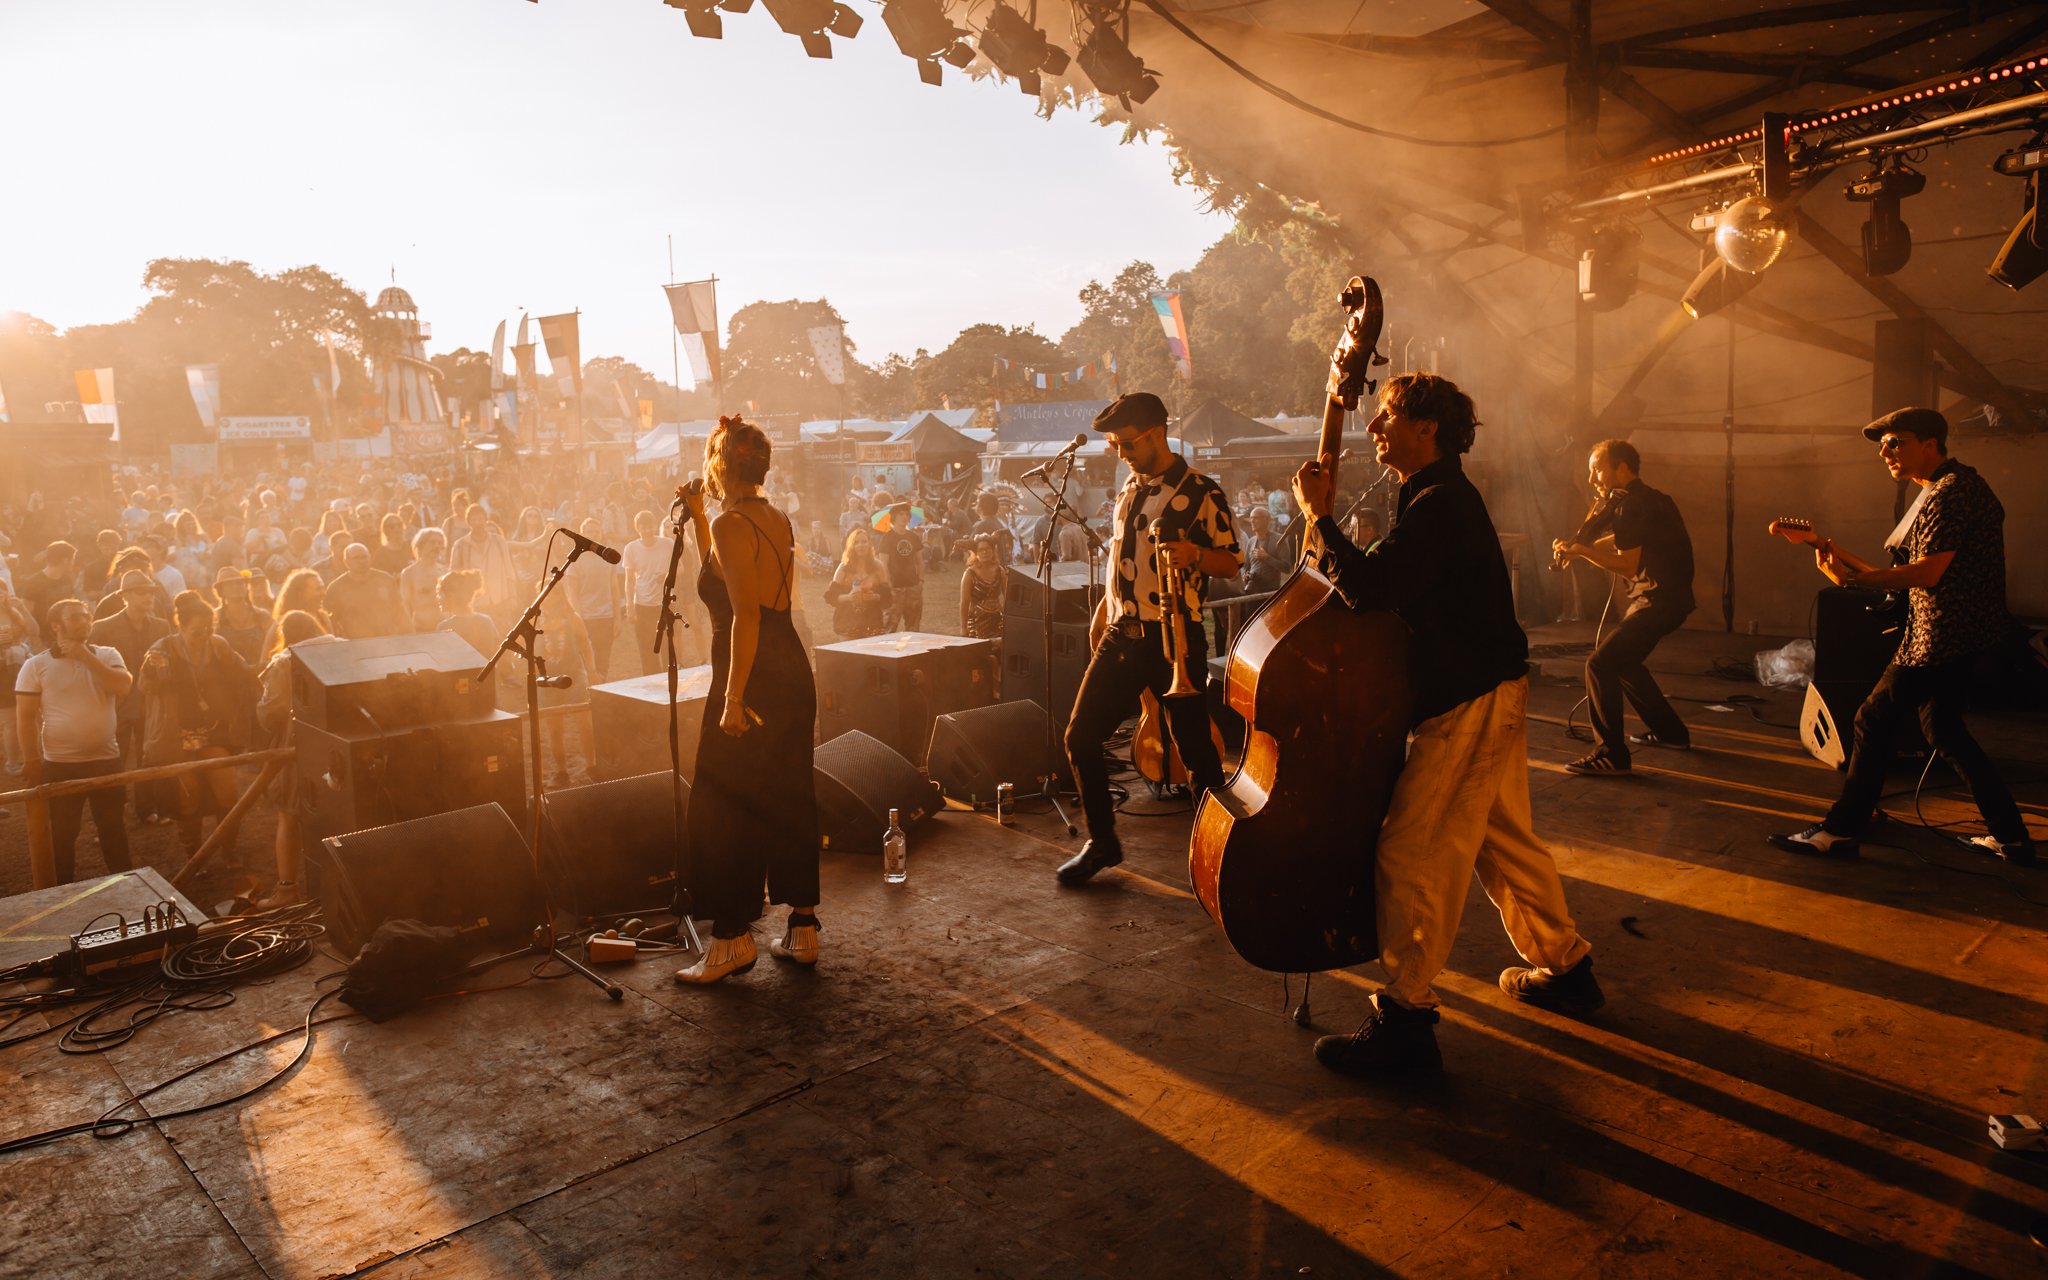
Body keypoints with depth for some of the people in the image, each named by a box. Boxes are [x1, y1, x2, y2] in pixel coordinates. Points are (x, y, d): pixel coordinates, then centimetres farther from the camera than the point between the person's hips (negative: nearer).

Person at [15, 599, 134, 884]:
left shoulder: (107, 655, 3)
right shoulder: (36, 665, -3)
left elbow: (123, 686, -15)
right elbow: (25, 715, -3)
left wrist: (86, 656, -17)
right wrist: (31, 760, -6)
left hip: (106, 759, 2)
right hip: (59, 764, -2)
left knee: (112, 826, 12)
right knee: (62, 832, 8)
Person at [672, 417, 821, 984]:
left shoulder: (731, 525, -14)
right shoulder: (778, 521, 12)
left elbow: (745, 615, -22)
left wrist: (734, 699, -23)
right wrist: (698, 519, 21)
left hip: (754, 680, -9)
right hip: (793, 674, 9)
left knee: (723, 810, 1)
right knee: (790, 800, 14)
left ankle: (733, 940, 9)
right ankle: (803, 930, 21)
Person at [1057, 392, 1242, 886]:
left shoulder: (1201, 492, -7)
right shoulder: (1129, 489, 14)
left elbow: (1232, 564, -7)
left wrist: (1194, 554, -26)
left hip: (1175, 638, -6)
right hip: (1121, 635, 7)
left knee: (1195, 749, -3)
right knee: (1080, 737, 4)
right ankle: (1102, 841, 20)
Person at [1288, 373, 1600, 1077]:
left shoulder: (1439, 504, -18)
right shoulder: (1441, 498, 16)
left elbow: (1369, 585, -30)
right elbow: (1389, 590, 20)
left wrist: (1319, 515, -21)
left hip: (1470, 702, -11)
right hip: (1487, 692, 11)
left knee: (1411, 850, -9)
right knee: (1502, 837, 20)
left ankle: (1404, 1019, -4)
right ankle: (1564, 967, 35)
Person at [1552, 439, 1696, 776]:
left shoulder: (1632, 505, -16)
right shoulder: (1645, 499, 16)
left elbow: (1629, 566, -21)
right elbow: (1621, 541, 27)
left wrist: (1583, 551, -17)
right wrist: (1578, 548, 14)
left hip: (1659, 600, -11)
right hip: (1659, 597, 11)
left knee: (1601, 663, -16)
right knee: (1622, 659, 25)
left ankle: (1612, 755, -15)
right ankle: (1670, 731, 35)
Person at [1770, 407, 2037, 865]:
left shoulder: (1952, 491, -15)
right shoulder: (1940, 491, 17)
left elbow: (1929, 571, -23)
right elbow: (1914, 572, 18)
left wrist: (1857, 578, -23)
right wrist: (1846, 557, 15)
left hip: (1944, 634, -11)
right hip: (1959, 633, 11)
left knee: (1875, 720, -6)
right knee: (1942, 727, 17)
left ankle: (1841, 830, -1)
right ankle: (2011, 836, 22)